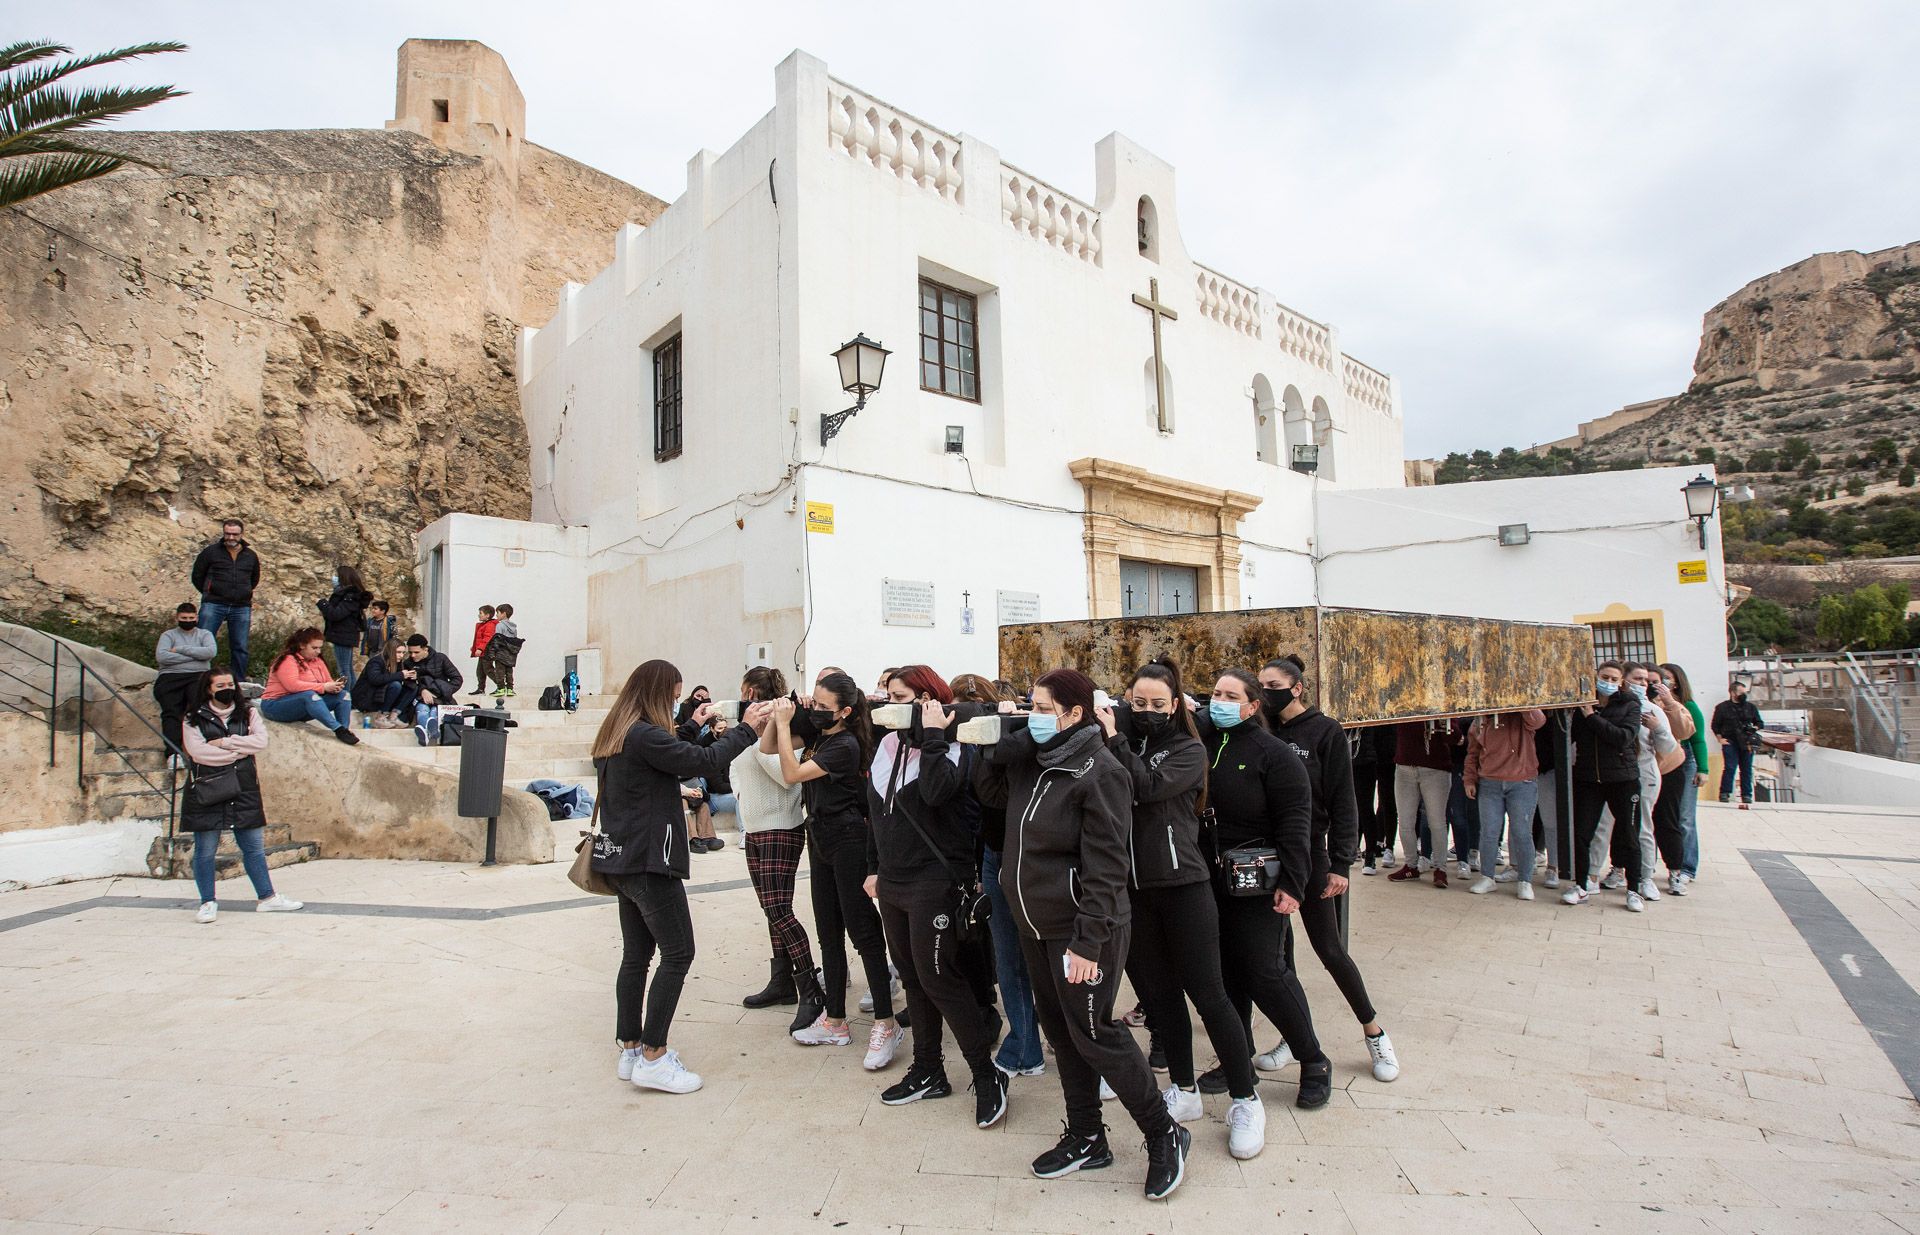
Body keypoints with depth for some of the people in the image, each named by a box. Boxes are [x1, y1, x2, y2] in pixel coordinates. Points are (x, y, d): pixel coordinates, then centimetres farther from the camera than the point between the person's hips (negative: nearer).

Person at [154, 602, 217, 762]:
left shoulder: (205, 634, 23)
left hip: (198, 676, 0)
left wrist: (180, 649, 0)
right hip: (170, 677, 0)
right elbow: (161, 656, 1)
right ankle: (173, 752, -42)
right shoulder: (168, 635, 22)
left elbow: (211, 652, 1)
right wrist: (195, 655, 1)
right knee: (171, 712, -27)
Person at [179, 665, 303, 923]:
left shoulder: (248, 714, 9)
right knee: (205, 850, 3)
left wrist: (225, 742, -12)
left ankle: (267, 897, 15)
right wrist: (240, 751, -9)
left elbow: (261, 741, -5)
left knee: (254, 846, 7)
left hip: (243, 790, 3)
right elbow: (198, 752, -13)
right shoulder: (194, 719, 1)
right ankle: (208, 902, 17)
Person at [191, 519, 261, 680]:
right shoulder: (211, 552, 3)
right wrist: (210, 594, 13)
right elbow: (197, 576, 10)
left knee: (240, 648, 4)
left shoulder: (251, 556, 12)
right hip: (213, 606, -2)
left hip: (241, 608, 2)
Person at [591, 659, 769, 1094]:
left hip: (622, 860, 10)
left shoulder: (615, 735, 10)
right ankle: (653, 1058, 2)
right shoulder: (645, 736, -19)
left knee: (636, 955, 14)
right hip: (649, 862, -10)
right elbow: (703, 760, -18)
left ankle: (631, 1050, 21)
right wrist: (747, 729, -7)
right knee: (678, 953, -2)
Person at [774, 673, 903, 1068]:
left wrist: (783, 724, -17)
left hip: (848, 842, -9)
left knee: (863, 931, -6)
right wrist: (778, 719, 0)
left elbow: (792, 774, -21)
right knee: (829, 933, 13)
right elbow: (768, 749, 16)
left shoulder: (845, 745, -17)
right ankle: (835, 1022, 24)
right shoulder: (819, 736, 7)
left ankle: (886, 1024, 2)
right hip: (821, 841, 9)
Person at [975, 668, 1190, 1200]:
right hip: (1035, 925, 8)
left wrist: (1087, 942, -24)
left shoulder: (1099, 772, -19)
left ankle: (1164, 1135, 21)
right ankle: (1086, 1138, 34)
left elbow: (1104, 866, -22)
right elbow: (988, 790, 16)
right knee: (1059, 1029, 17)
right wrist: (998, 747, -3)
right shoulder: (1030, 761, 4)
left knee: (1092, 1033, 1)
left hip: (1080, 929, -8)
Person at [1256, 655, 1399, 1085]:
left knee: (1329, 948, 3)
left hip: (1308, 854, -4)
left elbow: (1343, 802, -7)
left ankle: (1375, 1033, 23)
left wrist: (1341, 864, -11)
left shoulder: (1325, 732, -6)